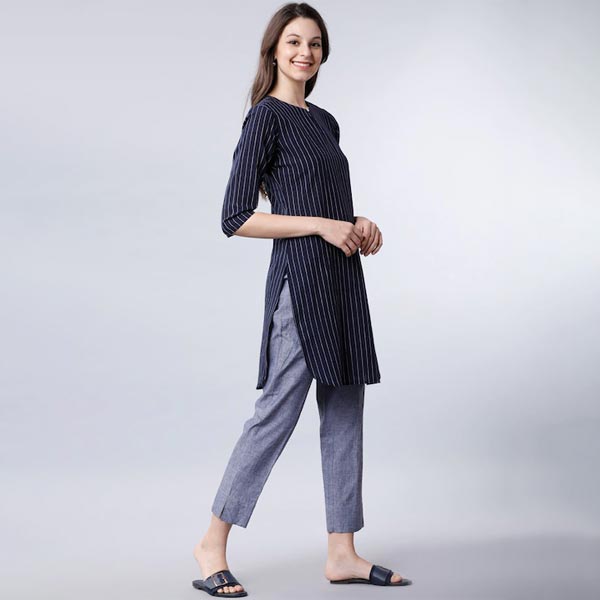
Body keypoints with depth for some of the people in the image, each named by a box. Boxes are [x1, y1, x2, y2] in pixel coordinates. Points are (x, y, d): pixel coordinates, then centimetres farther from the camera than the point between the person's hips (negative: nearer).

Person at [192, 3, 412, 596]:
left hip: (342, 279, 8)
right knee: (277, 410, -6)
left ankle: (342, 552, 16)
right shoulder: (265, 117, -7)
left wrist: (359, 224, 5)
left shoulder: (325, 122, 16)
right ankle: (213, 545, 7)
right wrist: (322, 225, -14)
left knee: (345, 413, 8)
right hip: (300, 279, -8)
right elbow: (236, 219, -14)